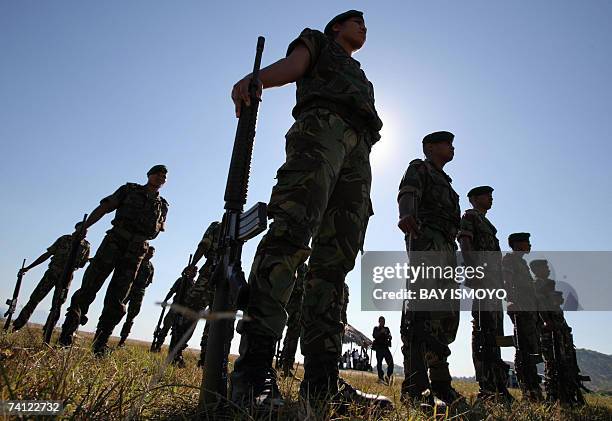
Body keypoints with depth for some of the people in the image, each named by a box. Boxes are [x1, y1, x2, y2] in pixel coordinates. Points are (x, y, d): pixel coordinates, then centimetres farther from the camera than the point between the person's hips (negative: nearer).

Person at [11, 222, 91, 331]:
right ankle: (17, 325, 10)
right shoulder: (64, 239, 2)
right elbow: (47, 254, 6)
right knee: (34, 298, -2)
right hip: (52, 273, 0)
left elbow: (82, 264, 6)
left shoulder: (86, 246, 4)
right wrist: (28, 268, 5)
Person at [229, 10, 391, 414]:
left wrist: (363, 195, 15)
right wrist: (254, 78, -19)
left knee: (335, 261, -10)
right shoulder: (317, 42, 30)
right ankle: (254, 367, -30)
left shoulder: (361, 77, 43)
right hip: (321, 125, -5)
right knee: (292, 232, -27)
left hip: (358, 152, 6)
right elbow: (291, 65, 6)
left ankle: (321, 380, -13)